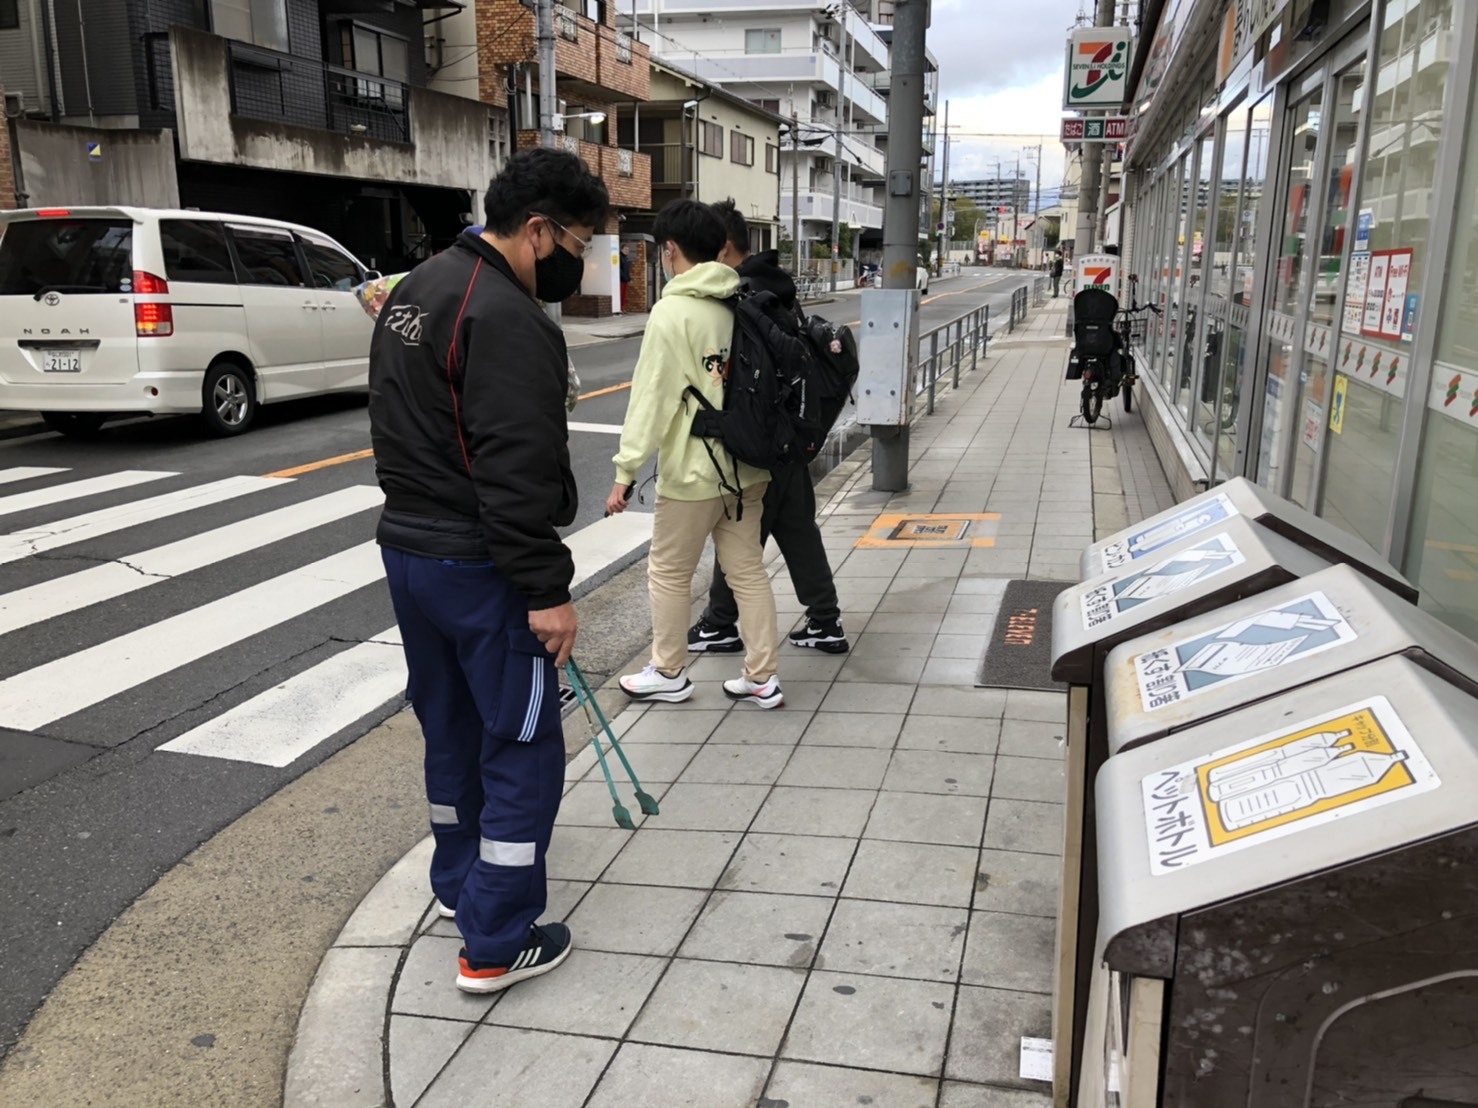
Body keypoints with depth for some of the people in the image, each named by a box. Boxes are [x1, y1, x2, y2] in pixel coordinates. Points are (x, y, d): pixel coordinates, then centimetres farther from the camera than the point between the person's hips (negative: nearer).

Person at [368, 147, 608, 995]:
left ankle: (460, 879, 40)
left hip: (406, 546, 10)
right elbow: (520, 475, -25)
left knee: (453, 725, 23)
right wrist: (548, 590, -20)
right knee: (523, 748, 2)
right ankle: (496, 944, 10)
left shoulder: (417, 288, 12)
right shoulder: (509, 321, -21)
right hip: (480, 566, -10)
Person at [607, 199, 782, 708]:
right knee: (748, 570, 12)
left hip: (692, 472, -6)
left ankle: (668, 673, 22)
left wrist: (626, 470, -13)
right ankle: (762, 678, 18)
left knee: (668, 572, 10)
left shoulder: (673, 312, -14)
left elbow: (651, 399, -16)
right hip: (747, 466, 7)